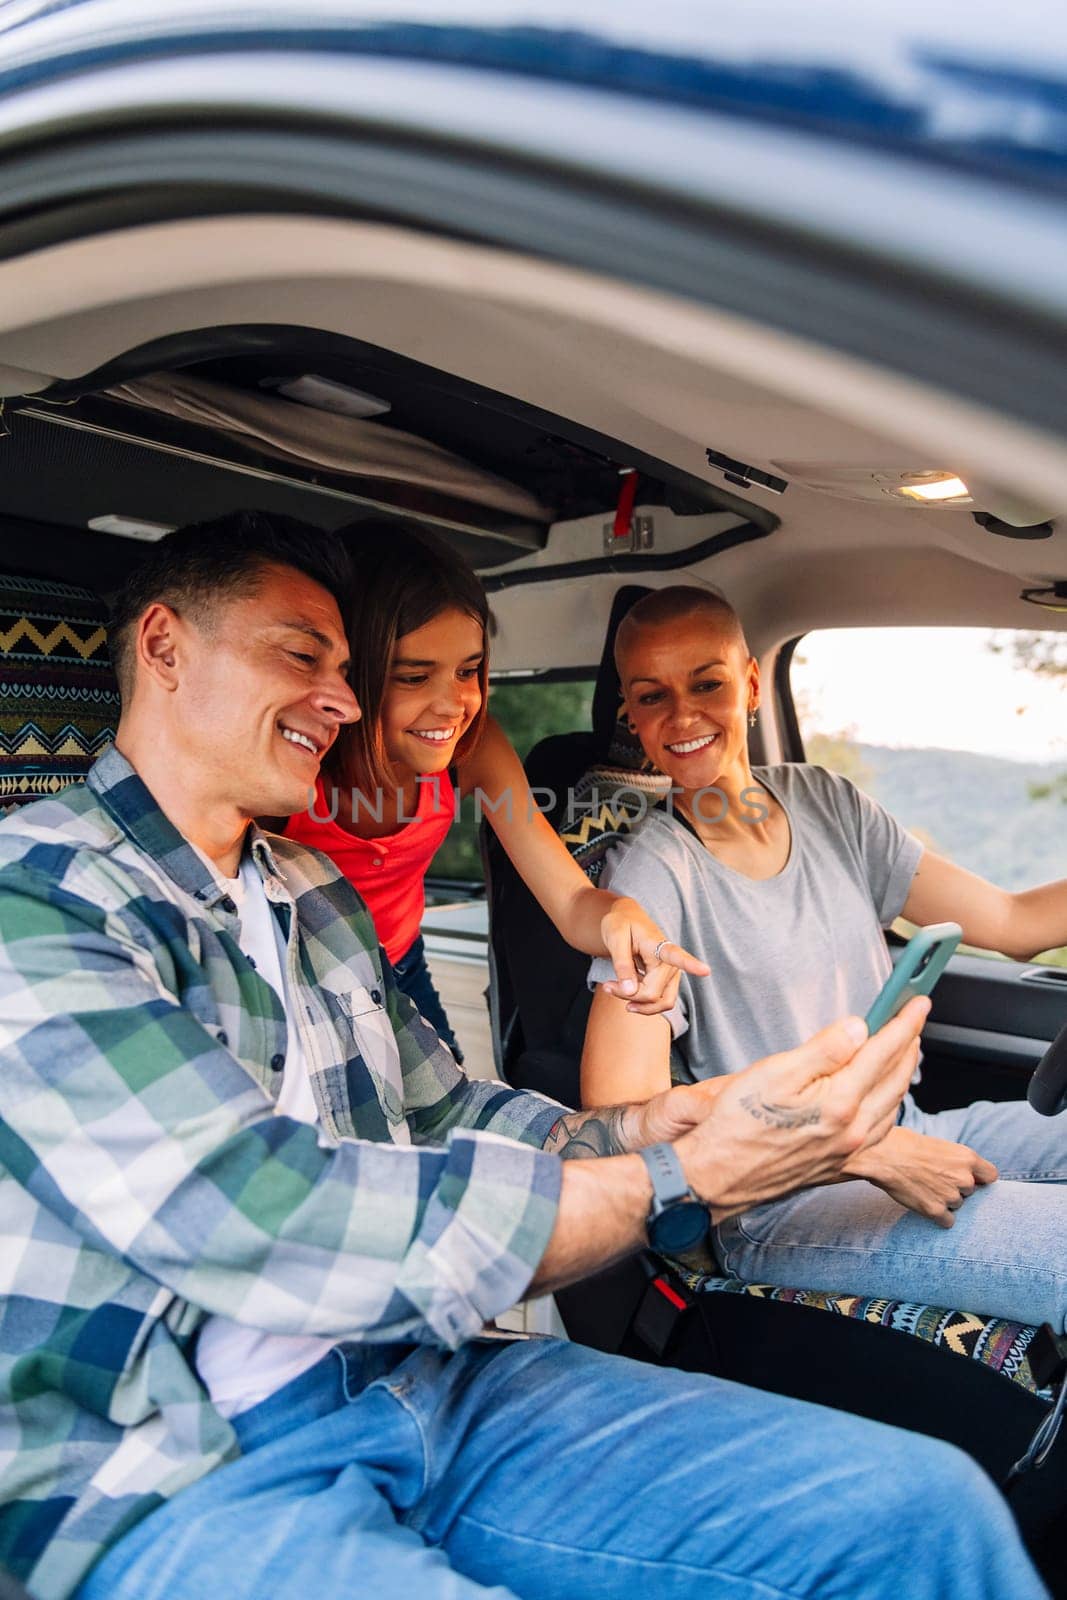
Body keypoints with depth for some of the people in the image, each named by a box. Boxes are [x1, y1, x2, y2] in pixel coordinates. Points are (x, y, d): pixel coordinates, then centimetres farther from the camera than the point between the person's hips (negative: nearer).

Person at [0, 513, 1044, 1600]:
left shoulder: (317, 894, 14)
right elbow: (272, 1223, -23)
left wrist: (635, 1127, -3)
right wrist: (686, 1176, -21)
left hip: (419, 1380, 7)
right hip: (172, 1482, -6)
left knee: (928, 1509, -8)